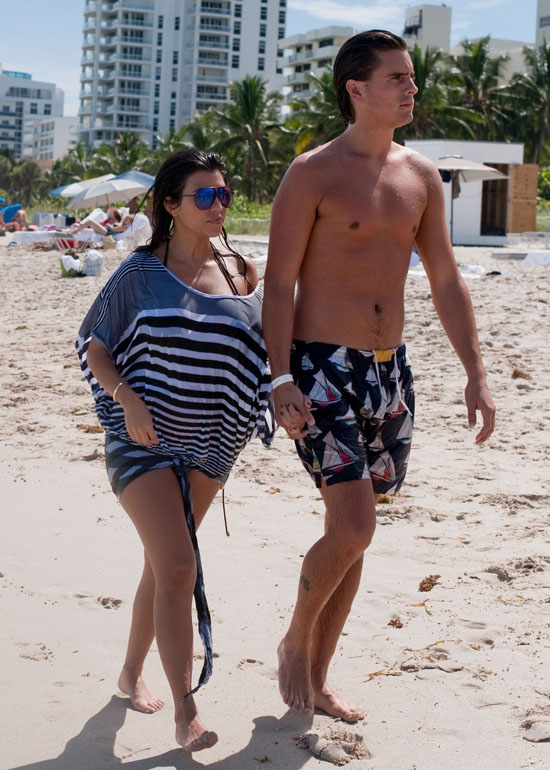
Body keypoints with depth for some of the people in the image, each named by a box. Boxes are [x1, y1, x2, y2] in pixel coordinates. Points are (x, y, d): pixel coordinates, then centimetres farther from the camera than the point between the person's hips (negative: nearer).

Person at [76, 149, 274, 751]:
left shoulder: (243, 273, 4)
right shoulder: (140, 273, -5)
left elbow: (266, 349, 11)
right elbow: (94, 345, -1)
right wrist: (127, 397, -17)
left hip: (208, 447, 4)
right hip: (143, 439, -4)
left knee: (164, 563, 16)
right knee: (177, 568, -13)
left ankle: (132, 674, 35)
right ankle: (186, 713, -7)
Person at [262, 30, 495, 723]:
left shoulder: (420, 177, 10)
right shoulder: (313, 174, -7)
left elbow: (445, 280, 14)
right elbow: (279, 283, -9)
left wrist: (475, 372, 7)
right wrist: (281, 379, -19)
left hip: (389, 370, 6)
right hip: (323, 368, -6)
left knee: (352, 533, 10)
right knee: (353, 527, -15)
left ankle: (317, 678, 24)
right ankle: (295, 644, 12)